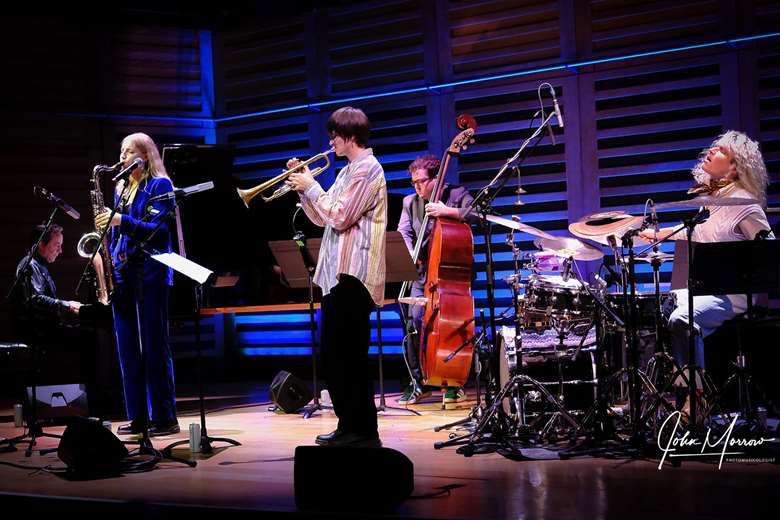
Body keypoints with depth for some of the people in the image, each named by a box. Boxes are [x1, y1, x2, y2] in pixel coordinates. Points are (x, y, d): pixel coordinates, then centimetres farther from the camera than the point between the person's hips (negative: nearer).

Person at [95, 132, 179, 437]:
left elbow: (156, 228, -14)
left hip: (150, 272, -7)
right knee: (127, 346, 5)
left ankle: (164, 417, -2)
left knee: (154, 345, -6)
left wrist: (121, 221, -24)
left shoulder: (159, 186, -3)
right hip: (121, 271, 7)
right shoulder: (121, 189, 18)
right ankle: (137, 417, 9)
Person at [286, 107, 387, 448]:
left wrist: (311, 187, -6)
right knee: (335, 356, 13)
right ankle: (349, 425, 20)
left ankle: (363, 432, -4)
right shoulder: (349, 171, 21)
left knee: (351, 355, -8)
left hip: (353, 276, -10)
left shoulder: (367, 169, -10)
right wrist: (302, 189, 11)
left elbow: (339, 218, -17)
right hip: (337, 275, 10)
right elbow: (322, 218, 21)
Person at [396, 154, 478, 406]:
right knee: (414, 321, -11)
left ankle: (454, 383, 6)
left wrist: (447, 211, -25)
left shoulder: (457, 195, -1)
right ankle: (417, 382, 2)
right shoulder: (410, 202, 10)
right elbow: (404, 233, 1)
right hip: (423, 271, 3)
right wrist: (411, 257, -18)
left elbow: (478, 215, -16)